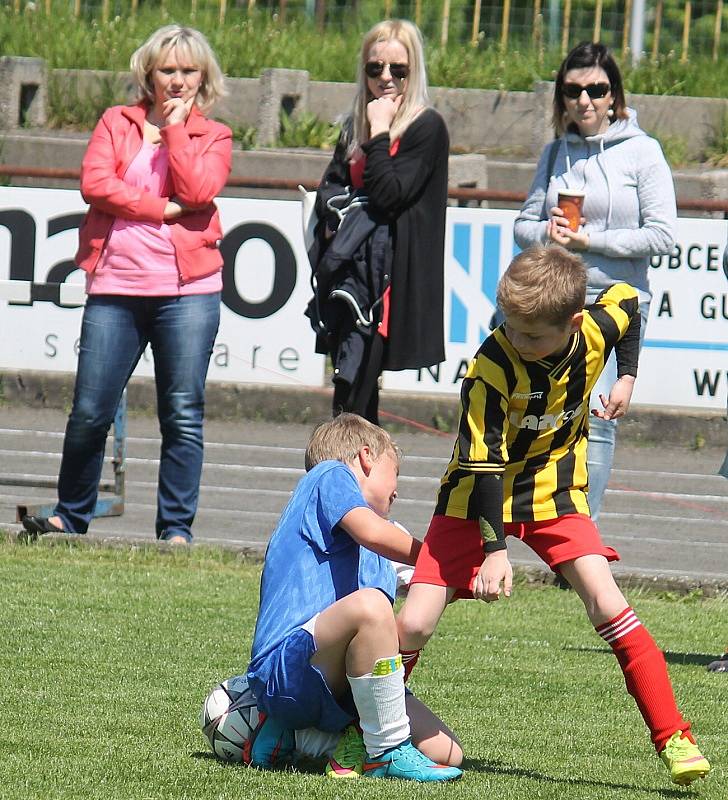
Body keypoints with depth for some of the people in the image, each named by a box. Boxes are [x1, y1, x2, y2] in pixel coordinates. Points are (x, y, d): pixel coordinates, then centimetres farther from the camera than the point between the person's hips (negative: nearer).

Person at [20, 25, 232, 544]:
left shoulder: (213, 136, 11)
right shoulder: (116, 123, 13)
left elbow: (197, 192, -8)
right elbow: (95, 183, -3)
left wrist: (175, 127, -4)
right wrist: (163, 209, -7)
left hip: (187, 290, -1)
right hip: (115, 287, 1)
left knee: (184, 413, -3)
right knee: (89, 410, 0)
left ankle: (177, 527, 3)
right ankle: (71, 516, 16)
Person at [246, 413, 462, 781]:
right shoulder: (330, 475, 7)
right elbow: (371, 532, -12)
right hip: (285, 667, -9)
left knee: (446, 752, -4)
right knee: (369, 604, -36)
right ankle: (388, 752, -23)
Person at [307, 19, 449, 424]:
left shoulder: (427, 127, -4)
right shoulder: (356, 125, 18)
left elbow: (389, 193, -13)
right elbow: (329, 188, 16)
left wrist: (380, 132, -9)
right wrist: (337, 212, -5)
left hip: (391, 273, -7)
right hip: (349, 268, 7)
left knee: (351, 393, -16)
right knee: (360, 394, 8)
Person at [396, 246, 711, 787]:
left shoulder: (596, 331, -16)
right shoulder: (493, 367, -27)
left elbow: (626, 300, 11)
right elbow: (483, 461, -26)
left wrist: (627, 377, 8)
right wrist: (494, 547, -34)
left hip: (554, 493, 2)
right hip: (477, 496, -2)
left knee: (607, 604, -16)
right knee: (414, 625, -13)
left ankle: (672, 737, -10)